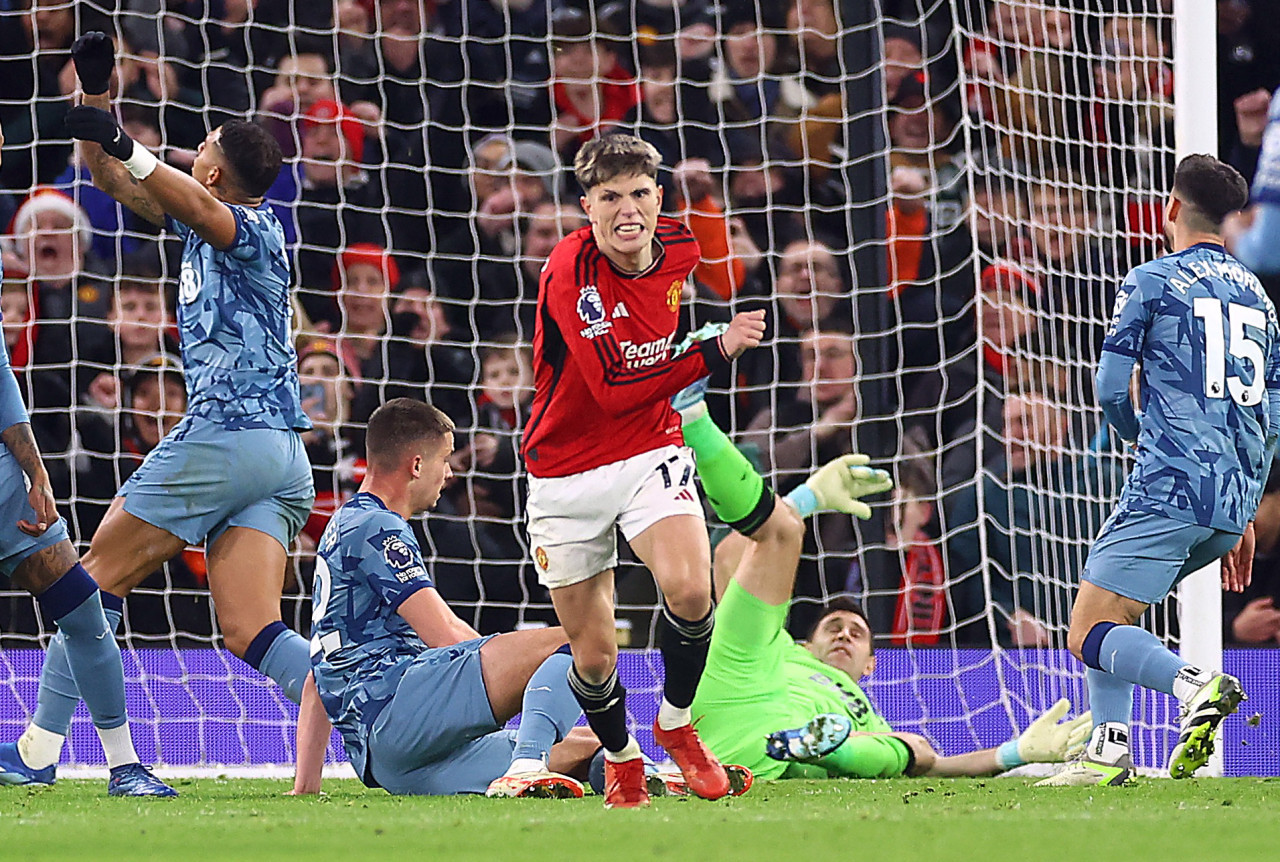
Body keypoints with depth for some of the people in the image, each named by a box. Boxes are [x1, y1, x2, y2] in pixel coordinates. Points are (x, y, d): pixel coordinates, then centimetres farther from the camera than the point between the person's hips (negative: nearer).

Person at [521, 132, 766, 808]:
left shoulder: (679, 250, -3)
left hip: (650, 455, 3)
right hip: (566, 474, -3)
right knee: (593, 654, 2)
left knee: (690, 590, -26)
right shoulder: (571, 270, -21)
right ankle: (621, 757, 34)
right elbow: (612, 386, -27)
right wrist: (716, 352, -29)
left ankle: (675, 723, 2)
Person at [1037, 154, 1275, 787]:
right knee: (1112, 610, 22)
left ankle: (1195, 687, -35)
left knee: (1089, 634, -9)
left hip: (1170, 488, -7)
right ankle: (1108, 751, 7)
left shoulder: (1152, 282, 1)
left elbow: (1111, 388, -1)